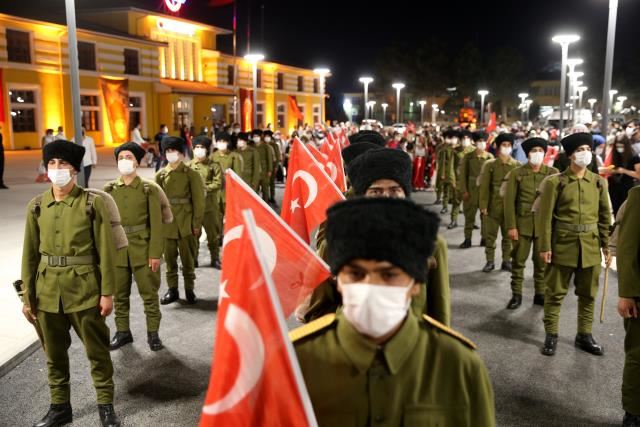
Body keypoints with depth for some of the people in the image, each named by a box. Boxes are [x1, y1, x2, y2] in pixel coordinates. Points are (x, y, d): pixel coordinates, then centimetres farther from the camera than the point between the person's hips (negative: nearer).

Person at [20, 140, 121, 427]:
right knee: (54, 353, 16)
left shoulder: (93, 203, -6)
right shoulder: (36, 206, 4)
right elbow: (30, 254, 7)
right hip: (47, 291, 4)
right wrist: (27, 296, 6)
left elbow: (106, 251, -7)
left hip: (84, 290, -4)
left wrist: (107, 293, -9)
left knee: (96, 351, 7)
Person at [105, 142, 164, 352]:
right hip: (116, 250, 3)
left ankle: (153, 332, 19)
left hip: (143, 250, -3)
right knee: (119, 294, 12)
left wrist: (155, 253, -10)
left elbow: (156, 224, -6)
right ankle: (123, 331, 27)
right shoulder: (109, 189, 4)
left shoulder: (149, 189, -5)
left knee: (149, 293, 5)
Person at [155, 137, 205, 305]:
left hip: (185, 224, -3)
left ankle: (189, 289, 19)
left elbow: (198, 201, -4)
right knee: (169, 258, 9)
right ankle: (172, 289, 21)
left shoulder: (191, 174, -3)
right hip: (166, 223, 3)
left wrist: (197, 224, -6)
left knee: (187, 258, 6)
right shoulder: (160, 175, 7)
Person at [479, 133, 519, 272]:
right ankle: (490, 261, 15)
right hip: (493, 206, -1)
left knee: (508, 235, 8)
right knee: (490, 235, 4)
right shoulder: (489, 164, 0)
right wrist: (483, 205, -9)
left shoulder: (517, 165, 4)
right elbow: (484, 186, -3)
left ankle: (506, 261, 19)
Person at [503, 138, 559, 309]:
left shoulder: (553, 173, 3)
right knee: (518, 260, 5)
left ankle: (540, 294, 22)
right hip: (522, 224, -1)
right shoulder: (516, 173, 0)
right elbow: (509, 201, -2)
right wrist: (511, 226, -8)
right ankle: (516, 295, 16)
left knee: (542, 261, 8)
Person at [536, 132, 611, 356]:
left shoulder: (599, 182, 5)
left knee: (588, 294, 13)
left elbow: (605, 215, 11)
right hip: (563, 245, -4)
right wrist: (545, 246, -10)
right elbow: (545, 217, -7)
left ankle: (584, 335, 27)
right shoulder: (555, 182, -7)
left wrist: (606, 244, 8)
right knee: (556, 292, 5)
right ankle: (551, 335, 17)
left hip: (590, 246, 4)